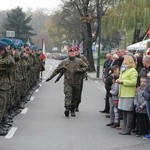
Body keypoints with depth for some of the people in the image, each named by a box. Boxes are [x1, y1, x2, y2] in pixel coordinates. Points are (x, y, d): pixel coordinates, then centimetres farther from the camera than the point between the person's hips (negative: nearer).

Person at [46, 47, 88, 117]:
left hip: (77, 82, 1)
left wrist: (79, 70, -12)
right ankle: (67, 108, -26)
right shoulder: (64, 62, 5)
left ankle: (72, 110, 22)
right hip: (68, 82, -1)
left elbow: (86, 67, 5)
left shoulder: (79, 61, 5)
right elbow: (57, 70, 10)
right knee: (68, 95, -18)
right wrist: (51, 77, 8)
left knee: (75, 97, 8)